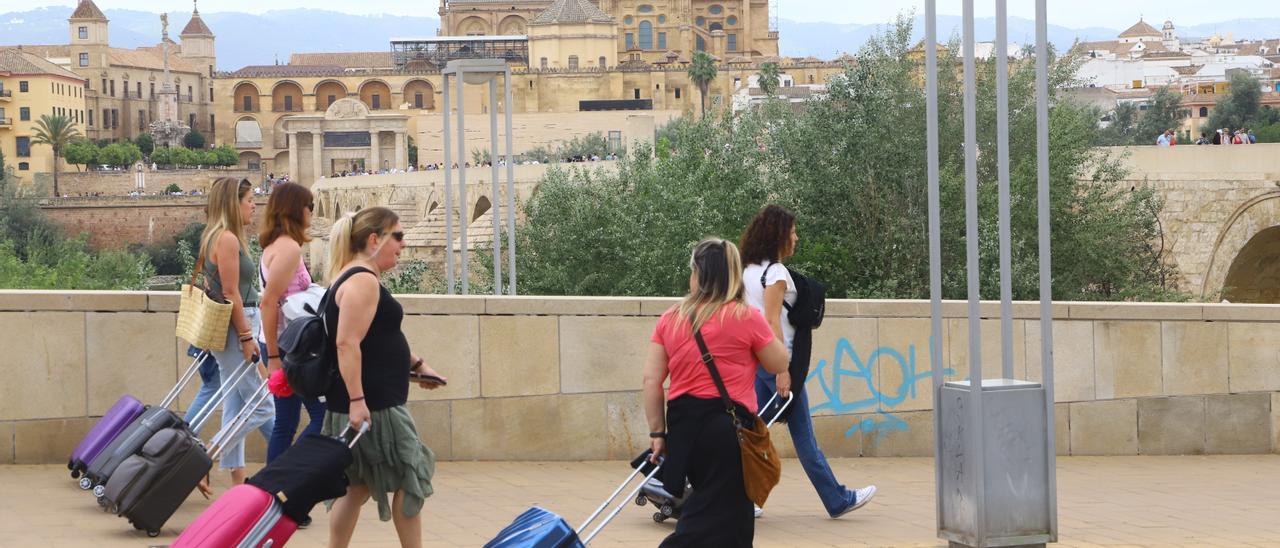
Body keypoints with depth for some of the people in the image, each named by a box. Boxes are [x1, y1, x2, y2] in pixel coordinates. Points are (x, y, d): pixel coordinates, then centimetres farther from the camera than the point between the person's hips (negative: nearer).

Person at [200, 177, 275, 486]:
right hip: (234, 326, -10)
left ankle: (237, 480, 12)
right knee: (262, 406, -6)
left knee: (236, 407, 10)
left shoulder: (216, 237, 15)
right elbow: (231, 293, -18)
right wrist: (246, 337, -17)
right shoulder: (227, 239, -15)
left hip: (224, 328, 10)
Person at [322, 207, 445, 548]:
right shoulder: (363, 281, -17)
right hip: (371, 404, -10)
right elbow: (347, 343, -26)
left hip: (365, 403, 10)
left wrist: (415, 364, 30)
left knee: (359, 484, 12)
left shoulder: (354, 276, 16)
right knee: (410, 479, 1)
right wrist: (356, 399, -29)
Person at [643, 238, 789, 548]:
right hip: (727, 424, -5)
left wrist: (657, 432, 8)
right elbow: (780, 364, 6)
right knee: (712, 522, -3)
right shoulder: (745, 317, -5)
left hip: (683, 421, 5)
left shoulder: (671, 319, 5)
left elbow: (651, 380, 3)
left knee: (729, 514, 20)